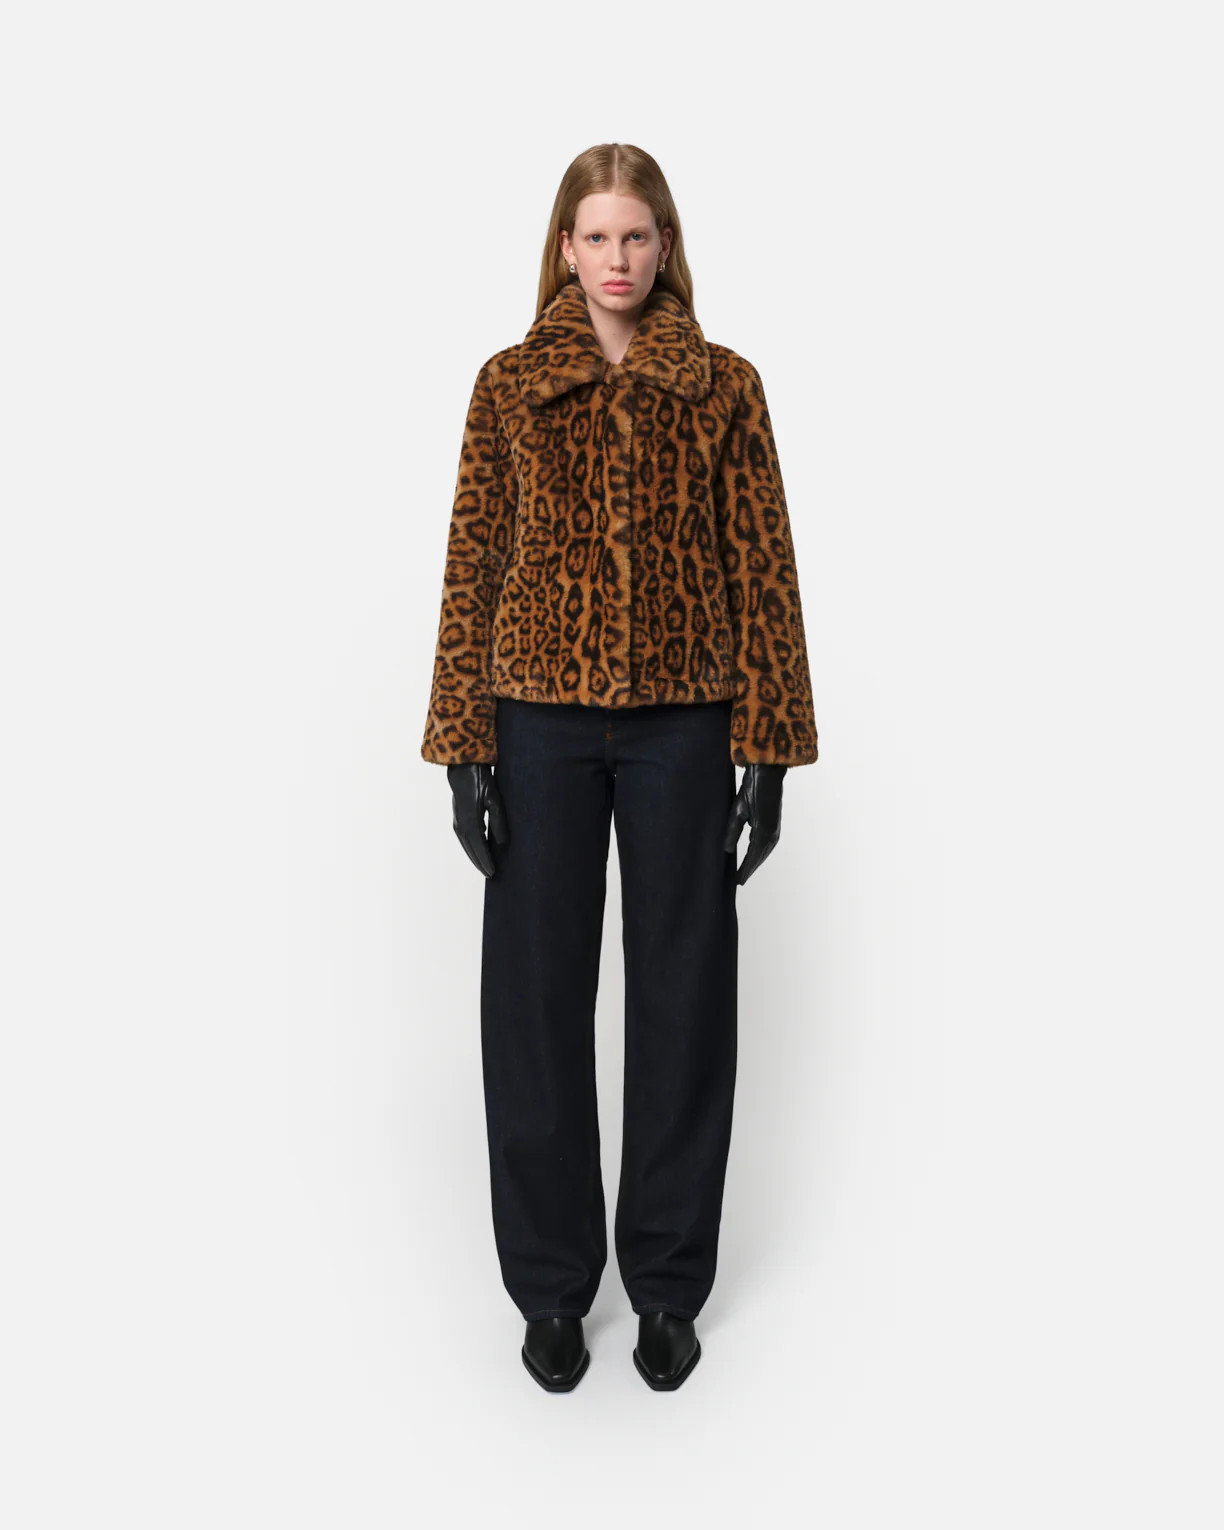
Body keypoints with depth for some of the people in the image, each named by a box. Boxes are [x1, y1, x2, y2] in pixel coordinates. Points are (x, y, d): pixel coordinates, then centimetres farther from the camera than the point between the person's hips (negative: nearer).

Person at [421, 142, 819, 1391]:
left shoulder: (724, 386, 5)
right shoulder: (508, 385, 6)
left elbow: (763, 570, 3)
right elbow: (472, 565, 4)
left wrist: (767, 746, -3)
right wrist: (463, 746, -2)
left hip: (682, 723, 0)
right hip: (542, 719, 0)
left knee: (684, 994, 7)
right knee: (535, 995, 5)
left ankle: (669, 1281, 26)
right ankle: (552, 1284, 24)